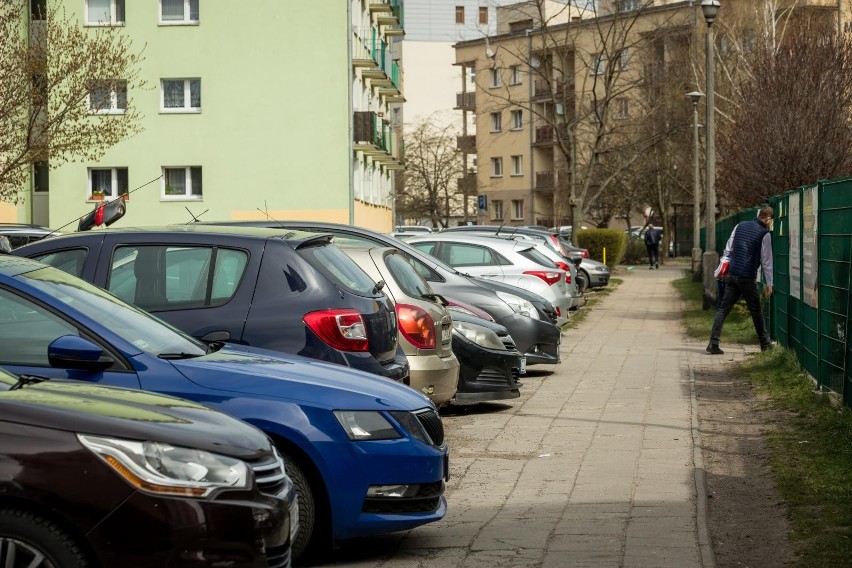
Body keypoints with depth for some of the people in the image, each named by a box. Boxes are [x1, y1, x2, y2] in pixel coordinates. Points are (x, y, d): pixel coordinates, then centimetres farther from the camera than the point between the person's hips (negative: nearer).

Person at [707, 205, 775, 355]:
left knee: (723, 309, 2)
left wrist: (724, 267, 17)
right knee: (756, 311, 11)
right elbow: (766, 261, -4)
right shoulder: (765, 234, -6)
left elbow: (728, 249, 11)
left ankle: (713, 343, -6)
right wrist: (768, 283, 1)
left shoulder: (740, 226, 10)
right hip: (748, 279, -4)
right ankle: (765, 343, 23)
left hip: (732, 275, 4)